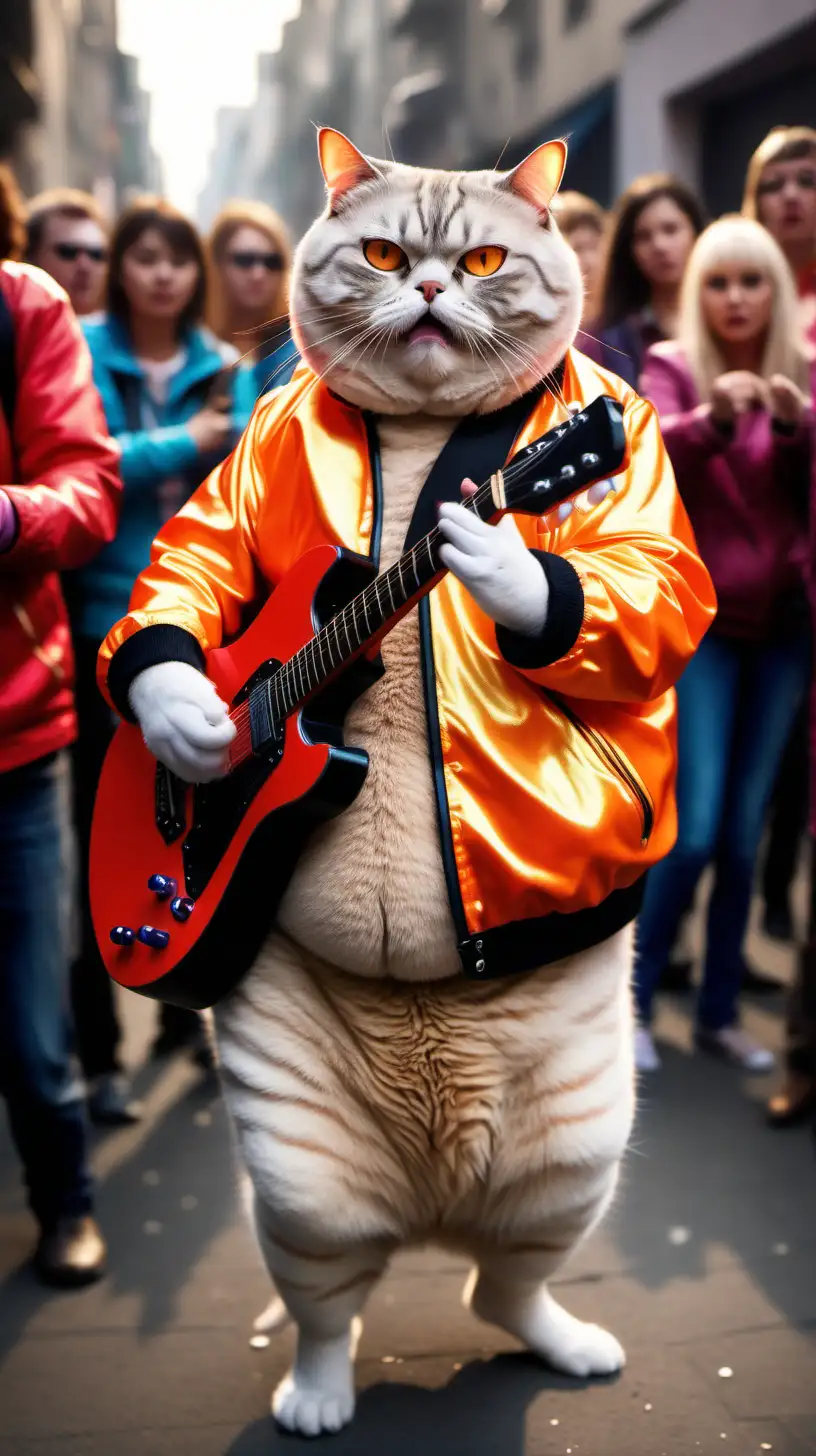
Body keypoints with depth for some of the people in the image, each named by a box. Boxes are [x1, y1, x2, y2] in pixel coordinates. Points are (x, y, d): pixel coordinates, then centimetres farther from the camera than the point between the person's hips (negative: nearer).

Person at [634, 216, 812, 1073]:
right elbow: (650, 454, -22)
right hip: (698, 616, -3)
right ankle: (634, 997, 10)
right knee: (694, 830, -10)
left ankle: (720, 1010, 21)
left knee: (745, 833, 8)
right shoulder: (672, 367, -2)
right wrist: (713, 416, -41)